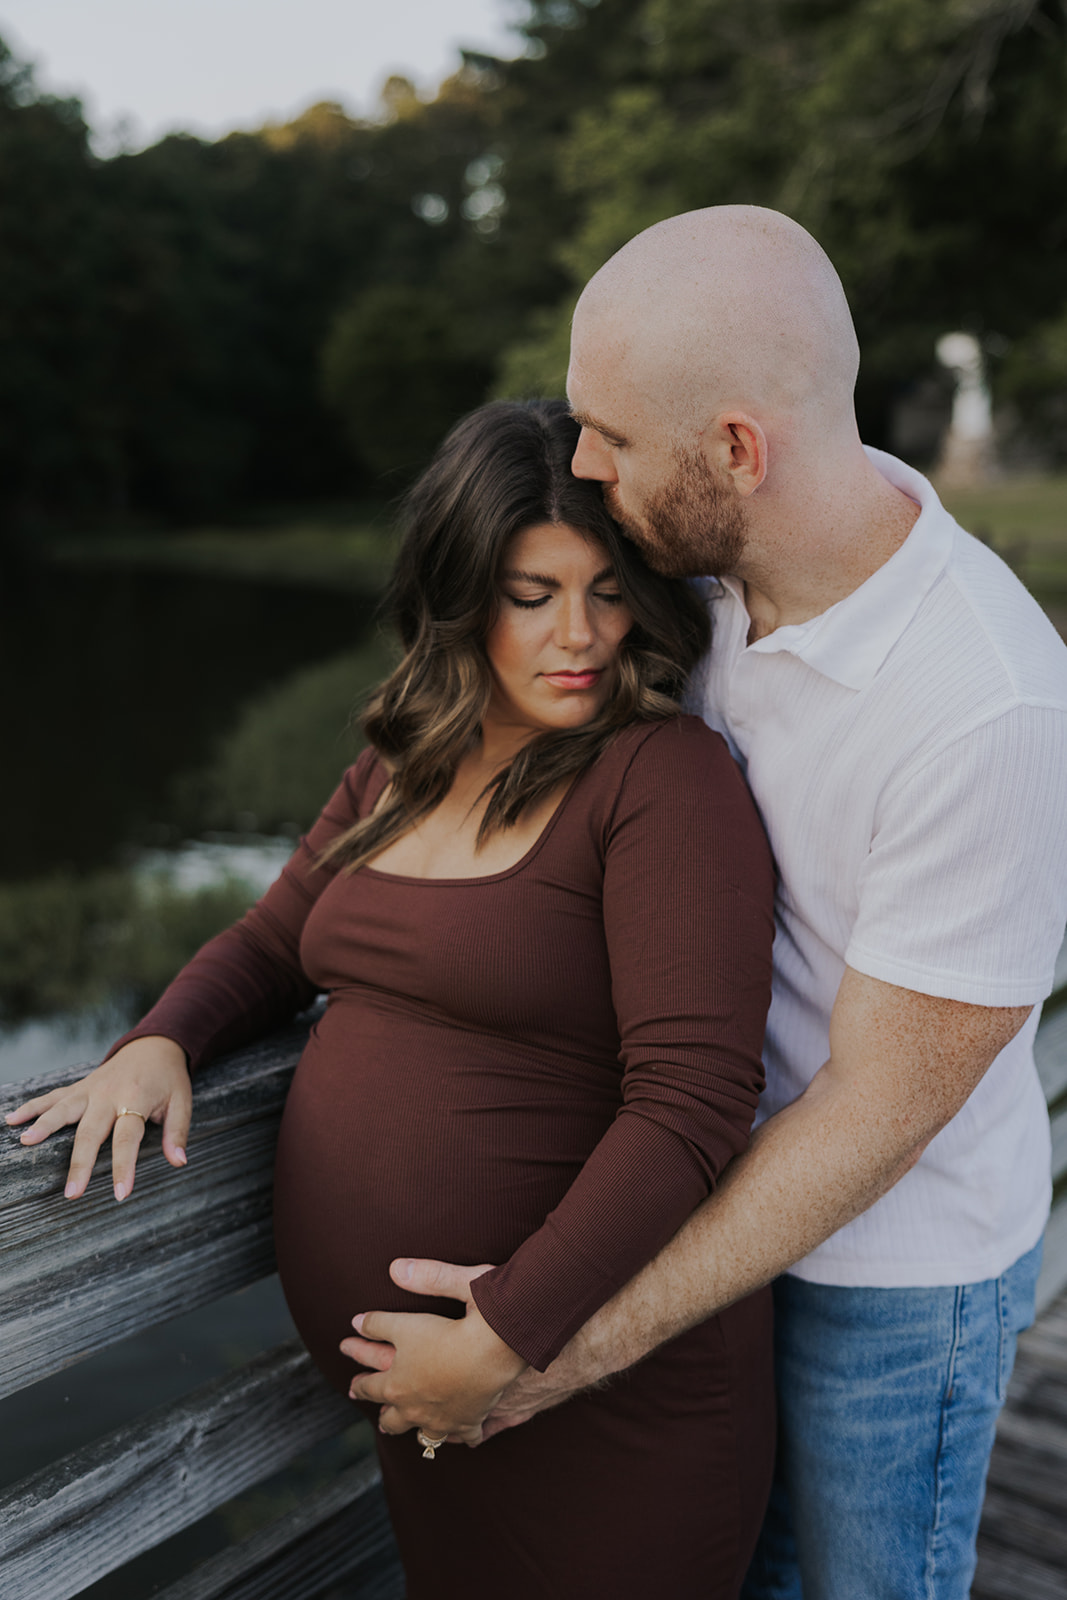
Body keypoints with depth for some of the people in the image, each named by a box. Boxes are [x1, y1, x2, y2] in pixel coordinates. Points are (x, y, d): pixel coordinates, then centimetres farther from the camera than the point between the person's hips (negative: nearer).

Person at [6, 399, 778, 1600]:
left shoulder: (666, 777, -17)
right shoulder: (401, 766, 6)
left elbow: (691, 1103, -23)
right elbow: (274, 943, 16)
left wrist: (501, 1340, -24)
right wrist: (159, 1043, -4)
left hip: (592, 1381, -6)